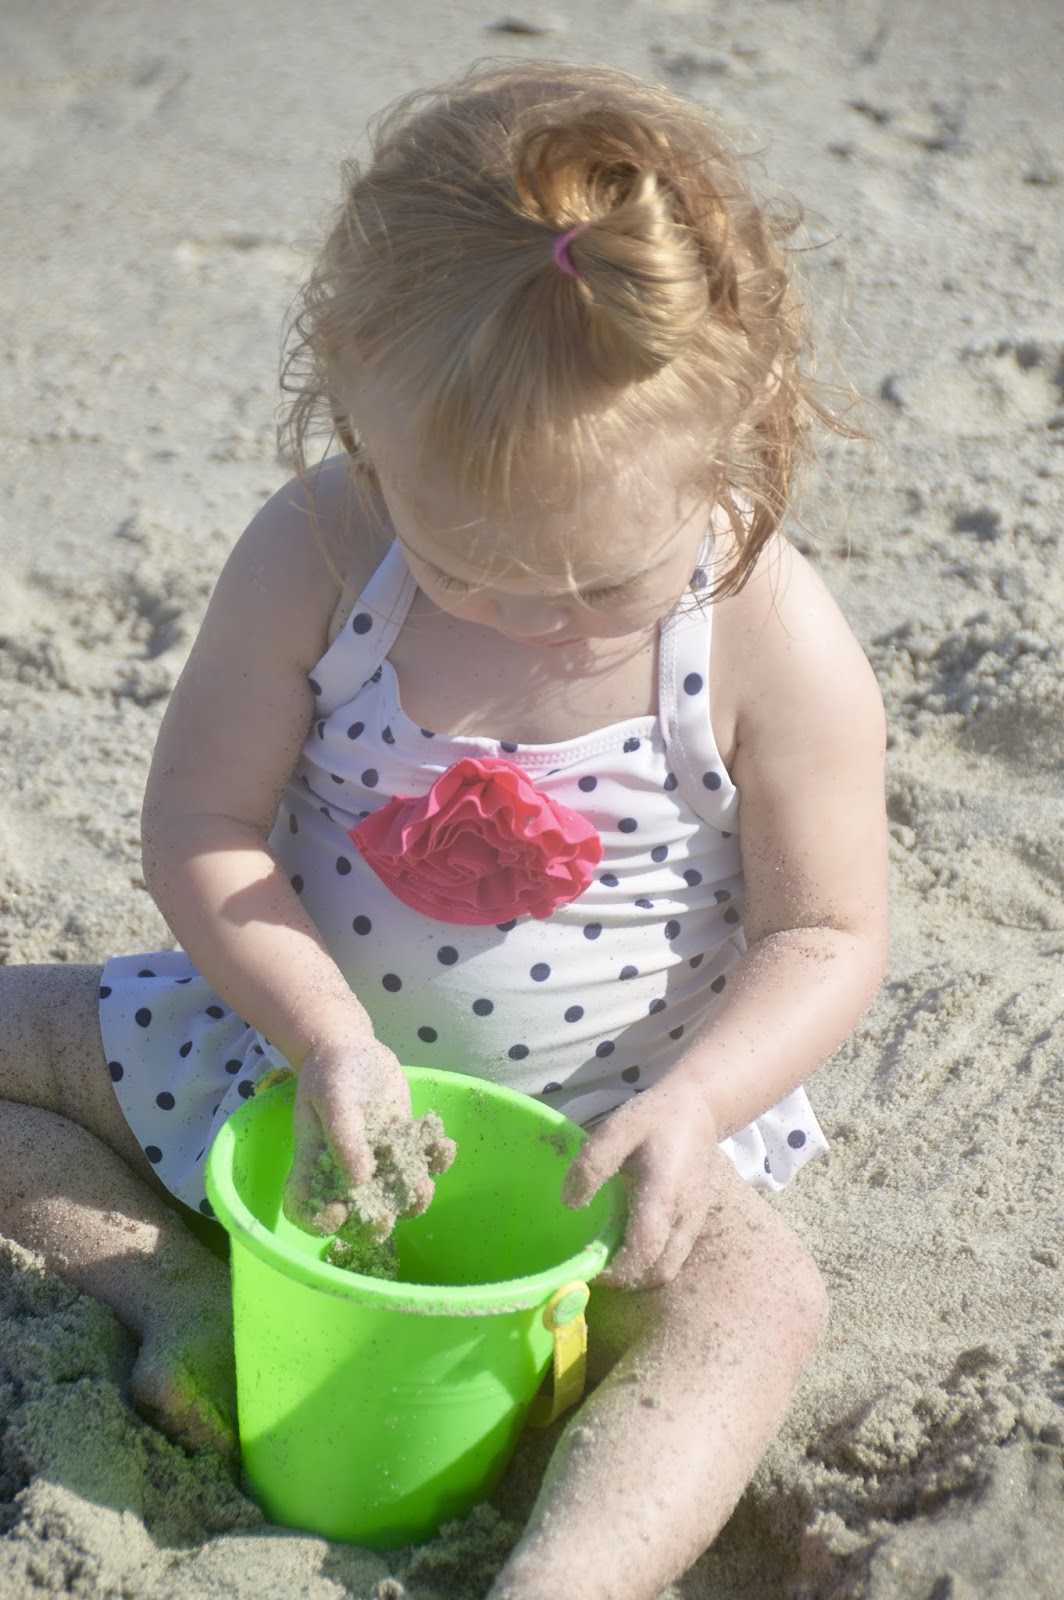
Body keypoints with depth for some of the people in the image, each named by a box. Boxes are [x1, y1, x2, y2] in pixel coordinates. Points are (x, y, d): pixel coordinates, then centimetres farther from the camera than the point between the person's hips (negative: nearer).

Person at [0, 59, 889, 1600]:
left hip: (602, 1114, -2)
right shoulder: (317, 549, -19)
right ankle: (178, 1289, -1)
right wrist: (328, 1037, -27)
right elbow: (201, 825, -13)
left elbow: (826, 934, -11)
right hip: (307, 1047, 3)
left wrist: (693, 1104, -28)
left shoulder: (779, 644, -21)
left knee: (755, 1298, -28)